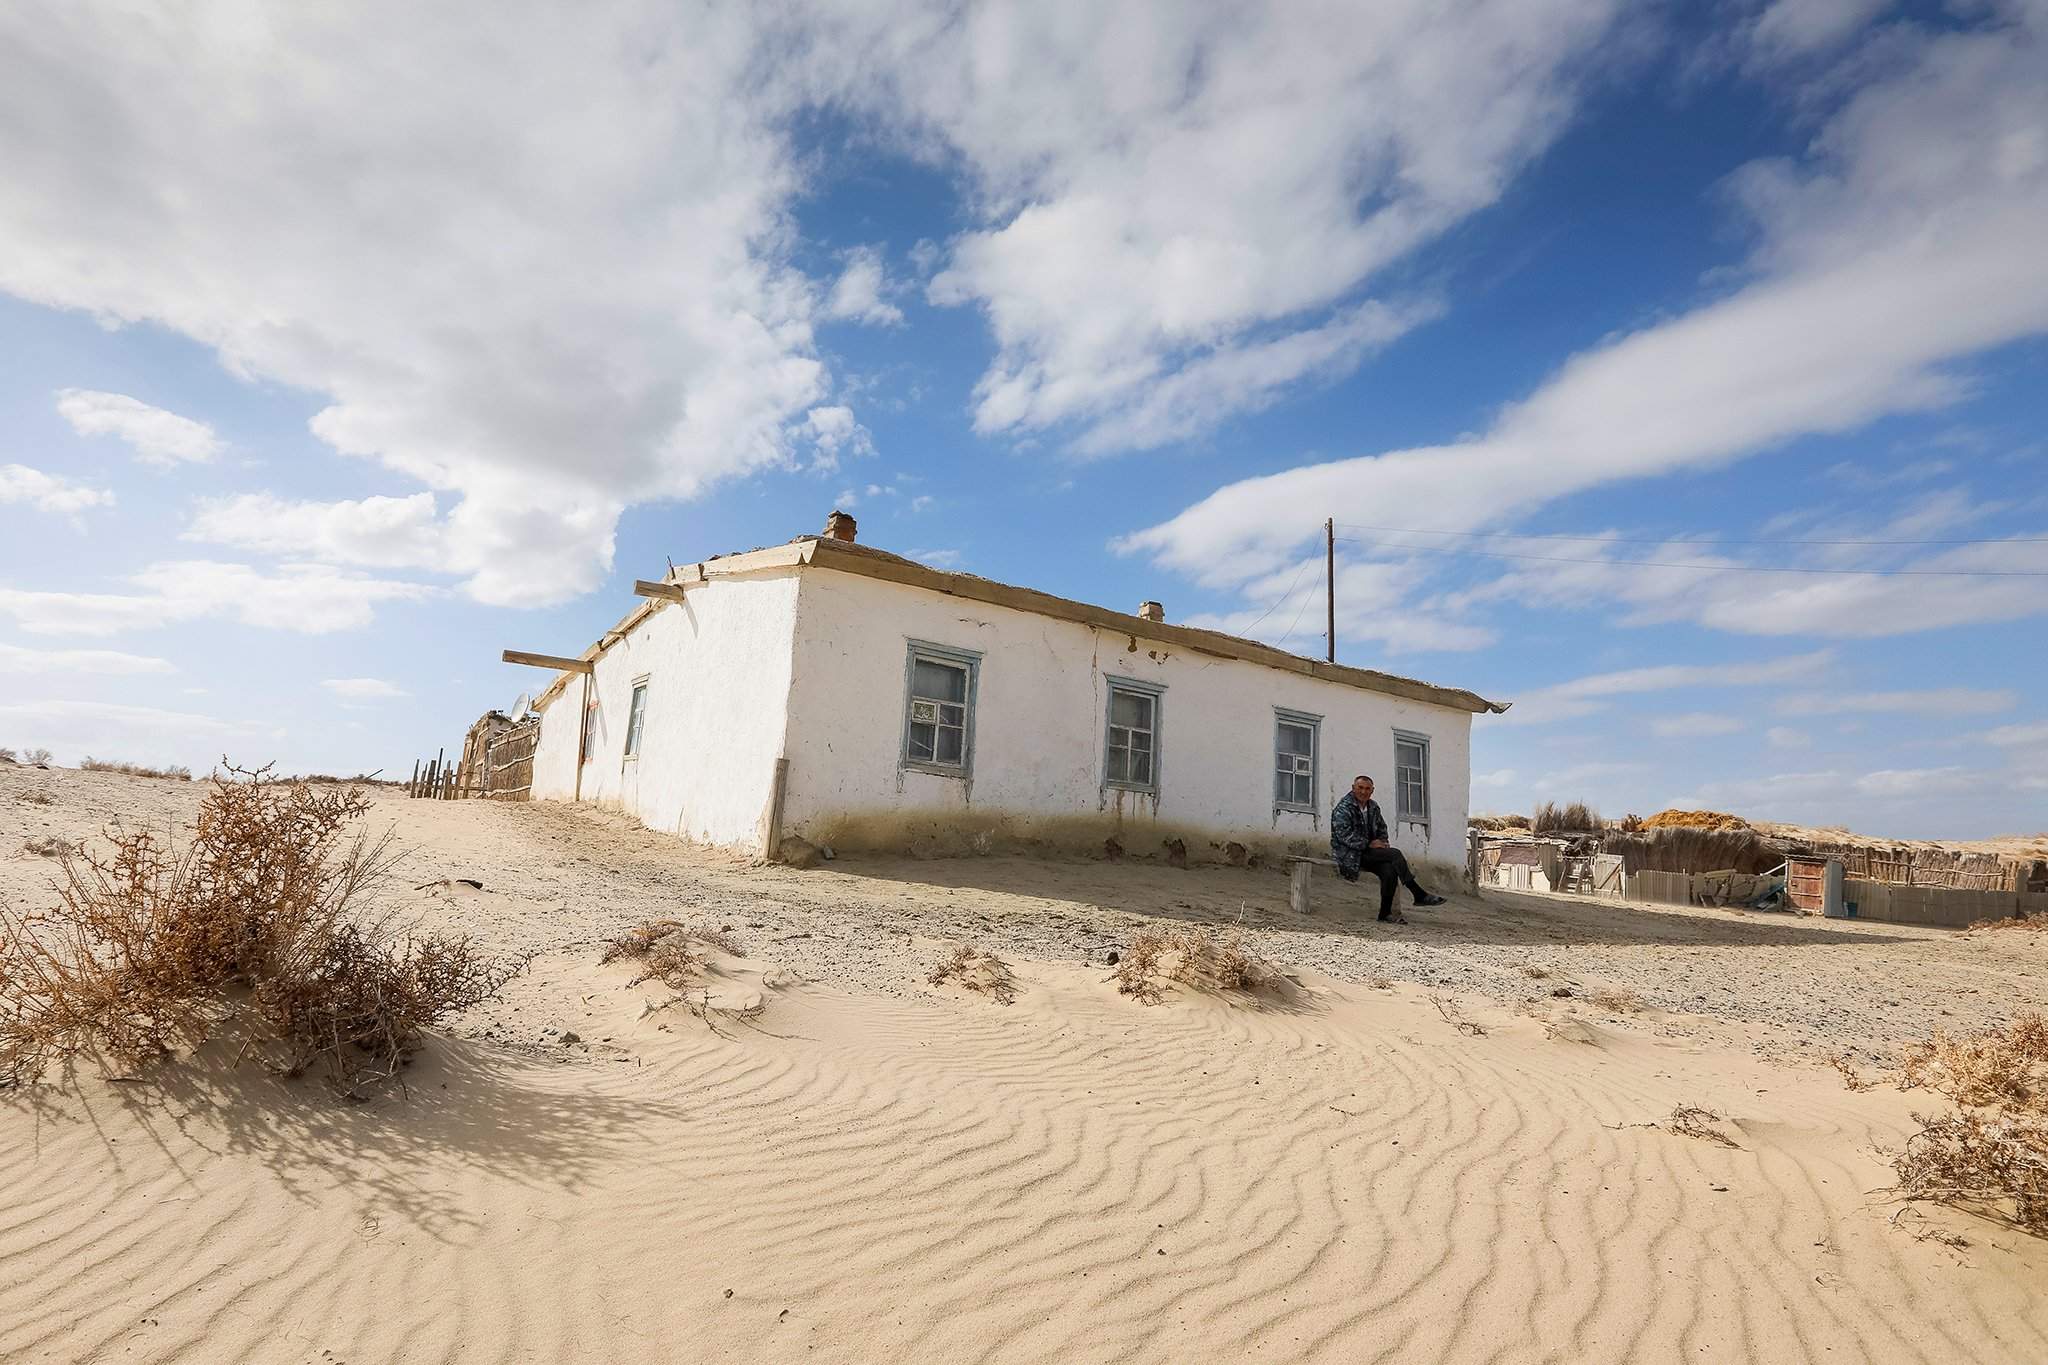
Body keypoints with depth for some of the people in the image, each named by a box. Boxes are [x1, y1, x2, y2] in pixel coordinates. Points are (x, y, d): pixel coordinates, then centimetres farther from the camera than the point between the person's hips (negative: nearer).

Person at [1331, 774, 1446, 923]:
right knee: (1395, 854, -22)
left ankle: (1385, 914, -16)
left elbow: (1382, 827, 29)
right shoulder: (1343, 808, -10)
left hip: (1368, 852, 7)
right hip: (1350, 854, -7)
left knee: (1389, 870, -23)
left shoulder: (1373, 807, 14)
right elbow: (1344, 836, -19)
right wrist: (1369, 844, -18)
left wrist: (1382, 842, 8)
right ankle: (1419, 895, -15)